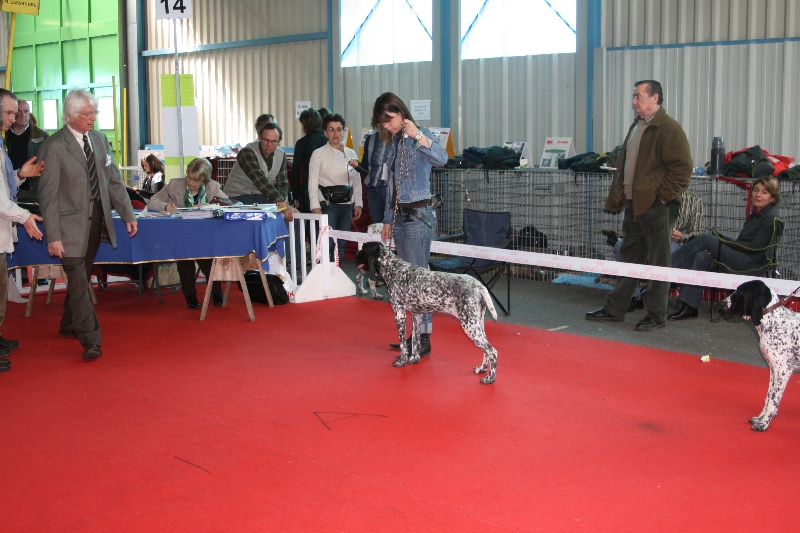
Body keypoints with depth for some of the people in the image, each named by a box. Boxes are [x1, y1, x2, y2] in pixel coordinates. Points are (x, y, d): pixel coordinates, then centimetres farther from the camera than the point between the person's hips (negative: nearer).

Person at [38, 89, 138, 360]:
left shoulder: (100, 139, 9)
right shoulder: (54, 146, -11)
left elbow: (114, 181, 15)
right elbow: (48, 194, -12)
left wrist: (128, 215, 10)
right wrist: (53, 236, -16)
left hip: (97, 221, 6)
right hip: (71, 226, -6)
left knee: (81, 278, 17)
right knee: (79, 283, -8)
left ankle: (69, 325, 35)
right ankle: (91, 341, -5)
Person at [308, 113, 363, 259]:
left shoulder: (351, 154, 12)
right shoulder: (319, 154, -1)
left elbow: (357, 182, 13)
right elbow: (313, 183, -4)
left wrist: (358, 204, 6)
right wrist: (316, 207, -12)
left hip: (346, 204, 5)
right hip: (328, 204, -4)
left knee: (341, 243, 7)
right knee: (327, 242, -13)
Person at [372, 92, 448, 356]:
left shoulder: (419, 138, -10)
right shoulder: (393, 142, 14)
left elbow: (441, 159, -32)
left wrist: (418, 135, -42)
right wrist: (388, 220, 21)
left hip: (418, 215, -8)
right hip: (400, 215, 8)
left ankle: (424, 339, -3)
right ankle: (415, 335, 19)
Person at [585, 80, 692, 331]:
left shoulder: (669, 128, -12)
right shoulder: (637, 126, 17)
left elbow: (682, 167, -17)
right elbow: (623, 165, 24)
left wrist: (664, 195, -16)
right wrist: (617, 196, 17)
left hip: (656, 207, -9)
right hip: (633, 205, 9)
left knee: (658, 262, 0)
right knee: (629, 258, 15)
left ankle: (656, 316, 9)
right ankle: (614, 309, 23)